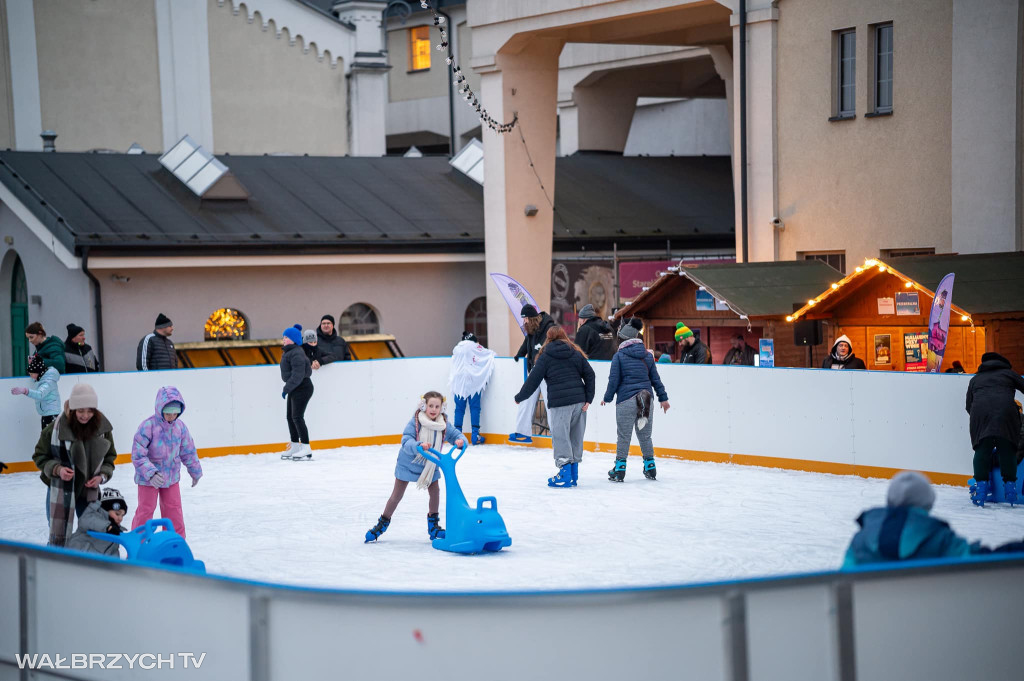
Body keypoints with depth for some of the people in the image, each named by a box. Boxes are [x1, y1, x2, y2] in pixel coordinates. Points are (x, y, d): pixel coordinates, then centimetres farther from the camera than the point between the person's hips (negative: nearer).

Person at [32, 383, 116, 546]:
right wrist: (57, 469, -21)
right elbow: (40, 456, -5)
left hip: (90, 491, 3)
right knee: (59, 539, -2)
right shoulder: (55, 429, -18)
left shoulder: (102, 428, -7)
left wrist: (102, 476, -10)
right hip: (61, 491, -3)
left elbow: (110, 457, 7)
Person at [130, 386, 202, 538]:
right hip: (148, 479, -5)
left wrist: (195, 472, 19)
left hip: (171, 477, 5)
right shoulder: (148, 426, -21)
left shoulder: (180, 426, -4)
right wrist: (150, 473, -33)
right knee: (145, 510, 3)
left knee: (174, 511, 11)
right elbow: (138, 455, -23)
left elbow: (188, 451, 10)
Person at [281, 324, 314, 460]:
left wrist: (287, 388, -26)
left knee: (297, 417, -15)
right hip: (294, 389, 11)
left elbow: (297, 375, -26)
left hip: (302, 388, -11)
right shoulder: (288, 352, 13)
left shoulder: (297, 354, -20)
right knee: (290, 417, 15)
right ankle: (295, 447, 24)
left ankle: (306, 449, -16)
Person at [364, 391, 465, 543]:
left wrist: (460, 441, -35)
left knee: (435, 490, 1)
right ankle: (382, 524, 21)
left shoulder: (444, 424, -14)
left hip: (430, 465, 3)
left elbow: (457, 434, -11)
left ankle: (433, 526, 18)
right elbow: (406, 442, -34)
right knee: (397, 494, 5)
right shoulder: (414, 422, -27)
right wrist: (419, 445, -54)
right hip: (408, 462, -3)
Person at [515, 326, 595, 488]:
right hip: (579, 401, 4)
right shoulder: (576, 353, 11)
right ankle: (573, 475, 15)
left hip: (559, 403, -4)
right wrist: (588, 398, 3)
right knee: (576, 437, 11)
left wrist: (519, 397, 14)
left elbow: (533, 380, 2)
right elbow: (589, 374, 5)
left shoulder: (545, 356, 2)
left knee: (561, 438, 0)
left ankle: (565, 475, -6)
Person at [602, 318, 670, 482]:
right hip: (646, 398, 4)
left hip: (626, 400, -4)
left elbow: (614, 380, -5)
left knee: (623, 436, 2)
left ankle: (620, 469, 3)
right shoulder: (647, 355, 8)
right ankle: (650, 468, 18)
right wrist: (663, 398, 20)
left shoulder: (619, 355, -4)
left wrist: (607, 398, 8)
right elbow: (655, 378, 12)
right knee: (645, 435, 13)